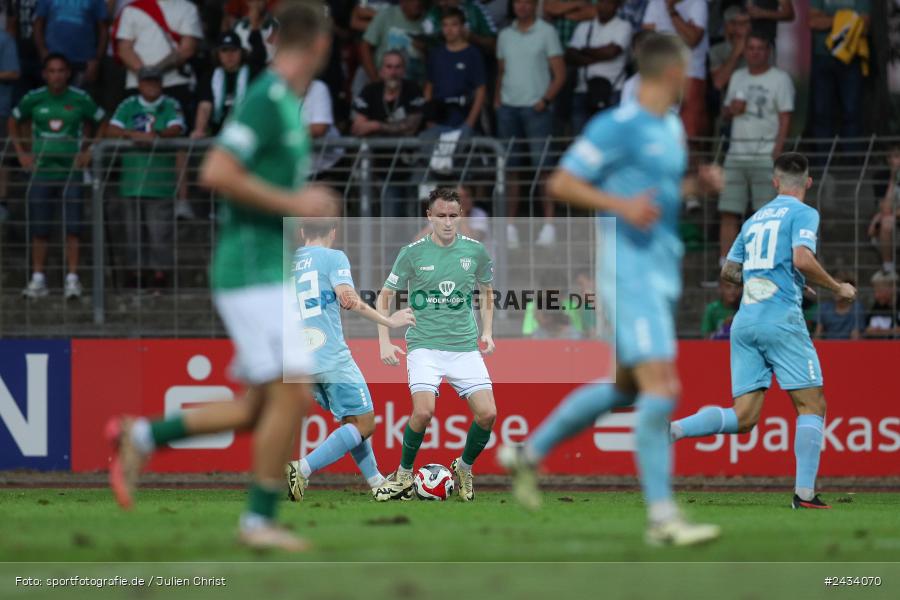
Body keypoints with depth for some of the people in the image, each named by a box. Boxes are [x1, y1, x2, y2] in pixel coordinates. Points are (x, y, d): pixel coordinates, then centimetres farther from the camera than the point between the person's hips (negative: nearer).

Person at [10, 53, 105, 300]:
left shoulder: (80, 100, -2)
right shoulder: (33, 99, 1)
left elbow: (101, 123, 10)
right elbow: (13, 122, 16)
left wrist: (89, 151, 3)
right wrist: (21, 152, 9)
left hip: (71, 170, -1)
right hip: (41, 170, 1)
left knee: (72, 228, -5)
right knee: (39, 229, 3)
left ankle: (72, 279, -2)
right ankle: (38, 280, 10)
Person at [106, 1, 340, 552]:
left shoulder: (286, 103, 15)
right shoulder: (267, 99, -14)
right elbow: (216, 173, -23)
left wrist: (308, 204, 14)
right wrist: (292, 203, -19)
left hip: (271, 274, 9)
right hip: (256, 272, -9)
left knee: (259, 409, 9)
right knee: (293, 393, -13)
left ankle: (141, 436, 15)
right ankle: (260, 521, -6)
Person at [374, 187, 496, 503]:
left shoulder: (475, 251, 3)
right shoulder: (413, 252, -3)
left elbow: (487, 291, 21)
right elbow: (384, 297, 8)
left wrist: (487, 331, 11)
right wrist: (384, 342, 0)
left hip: (465, 346, 2)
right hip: (424, 345, -2)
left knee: (487, 413, -12)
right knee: (423, 411, -24)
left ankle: (465, 468, 16)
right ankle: (404, 475, -1)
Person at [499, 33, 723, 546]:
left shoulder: (672, 129, 15)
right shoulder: (618, 127, -12)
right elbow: (561, 183, -11)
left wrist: (699, 184, 10)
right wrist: (622, 205, -22)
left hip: (664, 271, 10)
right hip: (631, 268, -10)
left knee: (627, 387, 17)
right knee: (662, 387, -16)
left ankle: (529, 452, 32)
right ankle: (662, 518, -15)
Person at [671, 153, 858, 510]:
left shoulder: (754, 219, 21)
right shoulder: (803, 214, 1)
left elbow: (729, 271, 26)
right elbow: (802, 260, -15)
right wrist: (837, 289, -3)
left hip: (744, 321, 6)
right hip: (781, 319, -6)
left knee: (743, 418, 4)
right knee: (812, 406, 1)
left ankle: (671, 429, -15)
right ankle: (804, 494, -7)